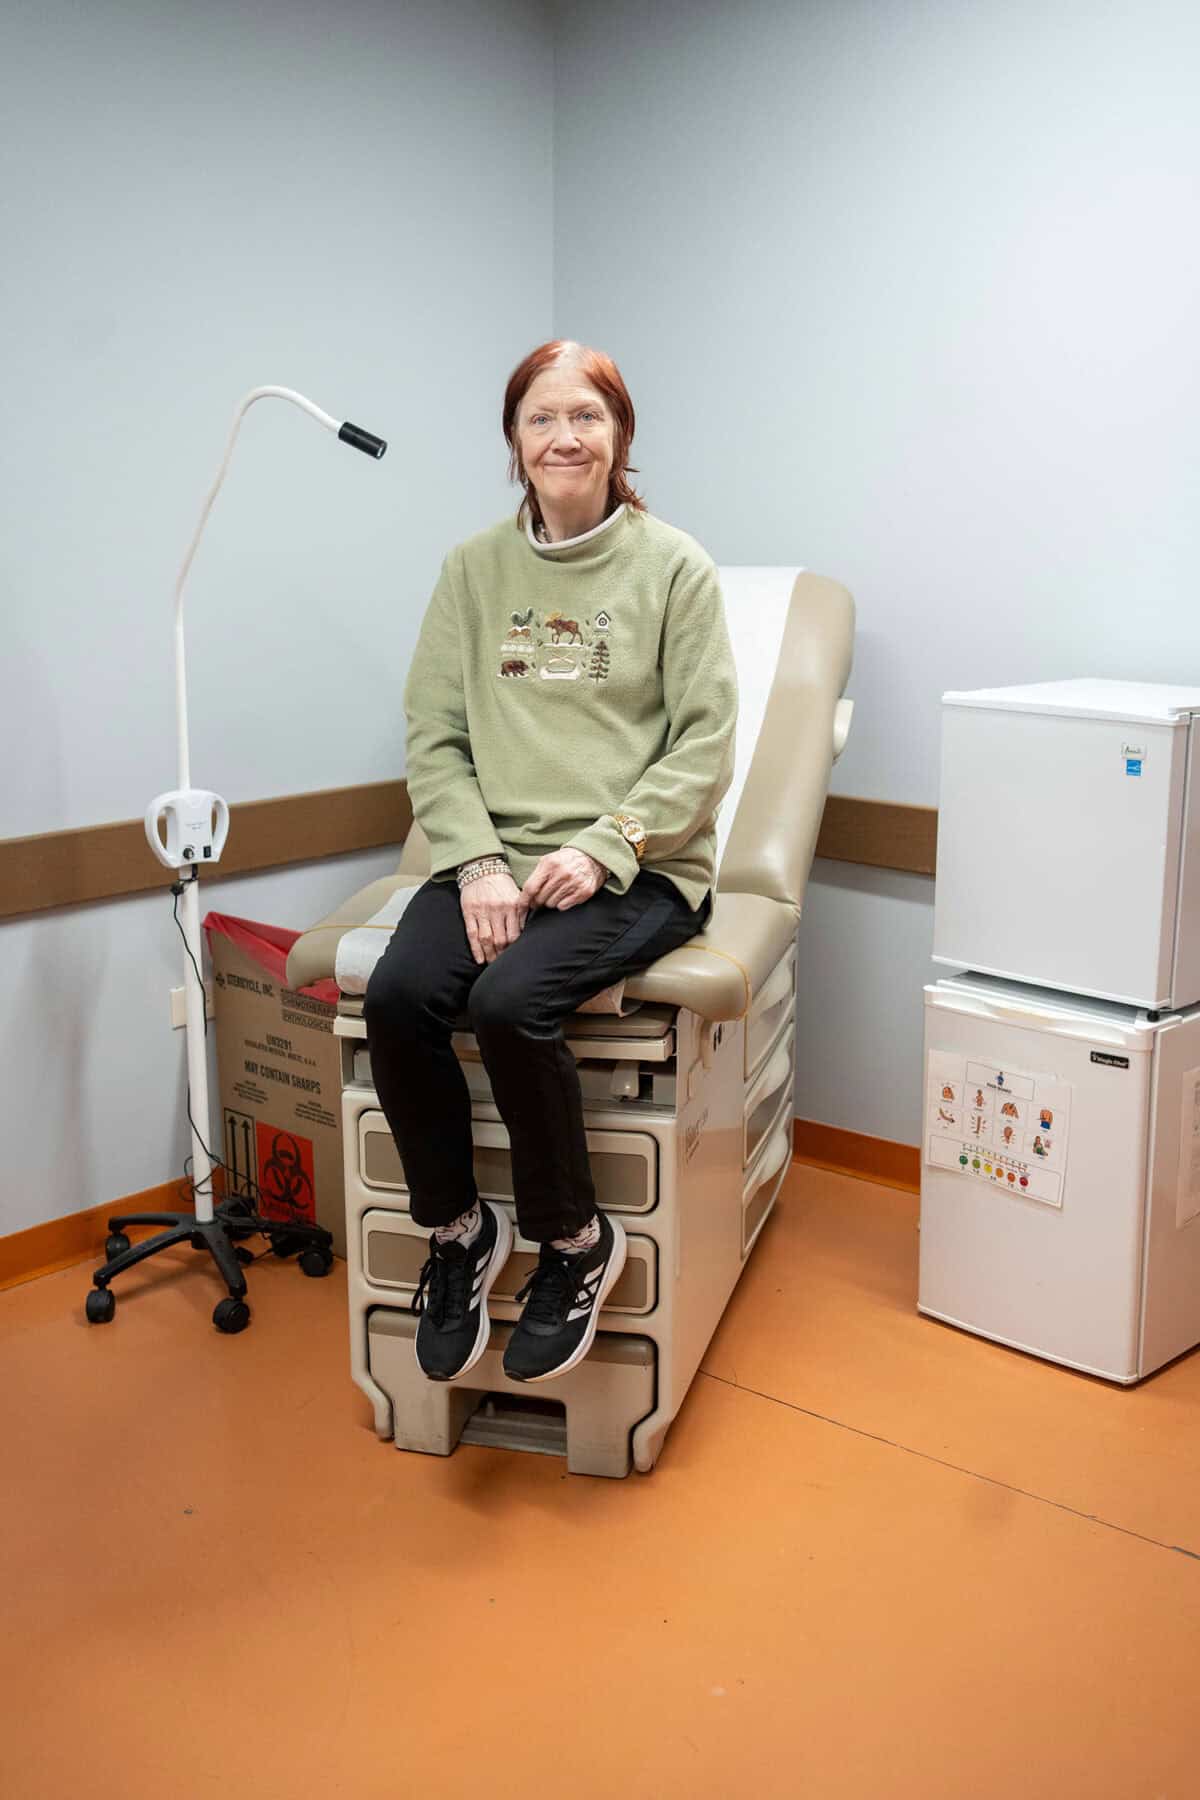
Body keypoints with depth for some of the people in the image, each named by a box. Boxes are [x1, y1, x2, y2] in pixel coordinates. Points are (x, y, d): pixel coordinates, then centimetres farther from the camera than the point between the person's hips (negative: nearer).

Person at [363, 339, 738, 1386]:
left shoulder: (673, 565, 2)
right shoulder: (473, 569, 11)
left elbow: (706, 745, -2)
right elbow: (435, 737, 6)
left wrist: (603, 847, -14)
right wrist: (479, 863, -10)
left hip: (635, 868, -3)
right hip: (497, 857, 3)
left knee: (509, 1002, -30)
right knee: (396, 996, -25)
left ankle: (576, 1241, -5)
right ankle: (458, 1228, 0)